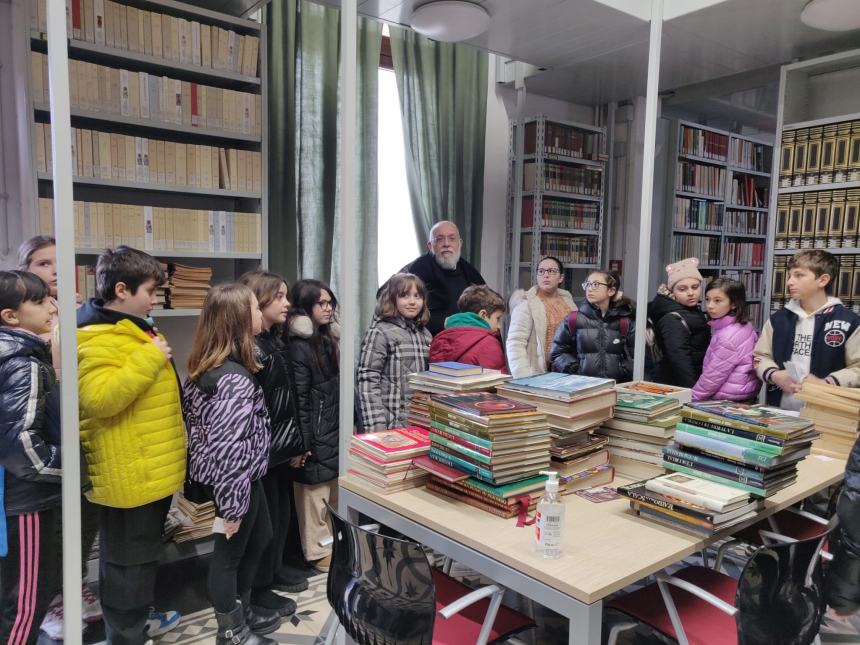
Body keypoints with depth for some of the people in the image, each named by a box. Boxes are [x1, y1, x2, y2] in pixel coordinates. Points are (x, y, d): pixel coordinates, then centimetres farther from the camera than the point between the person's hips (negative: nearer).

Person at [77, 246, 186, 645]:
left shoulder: (133, 328, 13)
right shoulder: (97, 339, -20)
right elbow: (99, 399, -34)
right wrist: (149, 359, -30)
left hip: (152, 469, 10)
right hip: (129, 474, -10)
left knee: (146, 551, 24)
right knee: (129, 559, 5)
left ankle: (140, 613, 42)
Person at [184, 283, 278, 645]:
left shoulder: (209, 366, 2)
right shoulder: (235, 379, -29)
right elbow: (228, 448, -29)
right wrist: (231, 507, -22)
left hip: (245, 477, 10)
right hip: (234, 482, -10)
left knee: (260, 538, 25)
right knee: (229, 553, 11)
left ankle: (243, 611, 44)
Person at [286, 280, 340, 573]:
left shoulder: (328, 339, 10)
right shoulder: (299, 347, -15)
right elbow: (298, 400, -17)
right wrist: (303, 443, -18)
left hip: (335, 430, 8)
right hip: (316, 435, -8)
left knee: (335, 493, 17)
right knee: (315, 495, 6)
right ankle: (318, 552, 20)